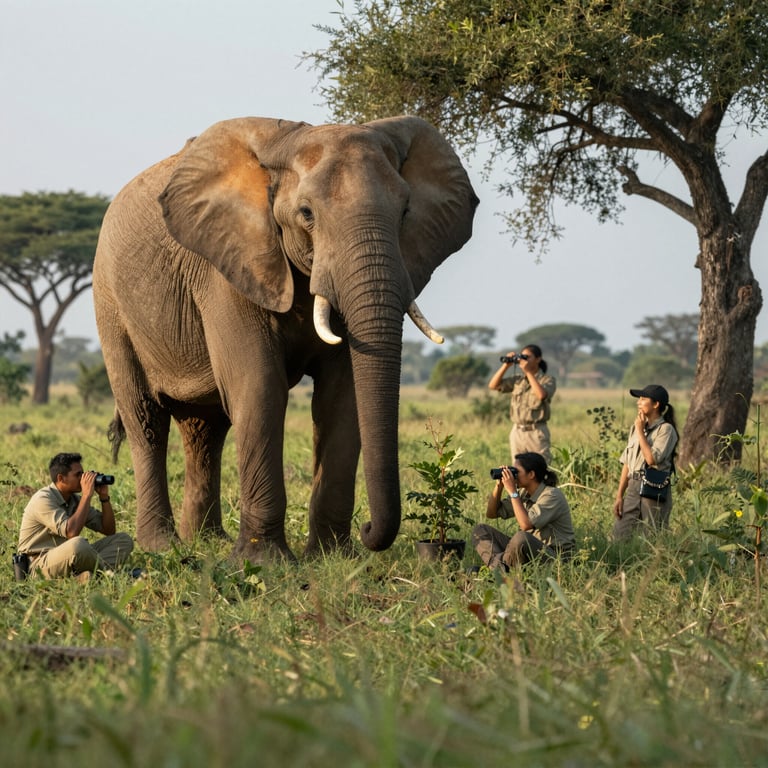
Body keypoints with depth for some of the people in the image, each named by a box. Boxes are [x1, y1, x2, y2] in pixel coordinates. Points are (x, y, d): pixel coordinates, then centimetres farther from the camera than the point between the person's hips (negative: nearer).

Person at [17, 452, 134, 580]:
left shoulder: (75, 500, 11)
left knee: (124, 540, -4)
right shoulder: (43, 500, -15)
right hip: (39, 563, -9)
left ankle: (90, 574, -27)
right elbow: (71, 532, -29)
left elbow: (108, 530, 15)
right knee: (78, 544, -40)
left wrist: (104, 497, 1)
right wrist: (87, 495, -23)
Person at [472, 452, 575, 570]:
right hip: (529, 548, 8)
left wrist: (512, 492, -21)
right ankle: (498, 565, -25)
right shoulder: (523, 493, 9)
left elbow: (526, 524, -27)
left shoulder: (552, 495, -15)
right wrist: (499, 486, 1)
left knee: (521, 537, -40)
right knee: (480, 530, 0)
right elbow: (491, 513, 16)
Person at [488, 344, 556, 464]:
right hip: (517, 431, 5)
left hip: (536, 432, -5)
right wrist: (506, 365, 1)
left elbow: (542, 395, -21)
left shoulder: (547, 380, -1)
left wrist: (528, 372, -16)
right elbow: (493, 385, 9)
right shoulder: (517, 380, 12)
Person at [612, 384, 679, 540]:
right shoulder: (635, 428, 15)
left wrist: (641, 431, -10)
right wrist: (619, 496, 11)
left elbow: (652, 459, -19)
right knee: (619, 536, -1)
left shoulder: (666, 429, -6)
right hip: (633, 488, 6)